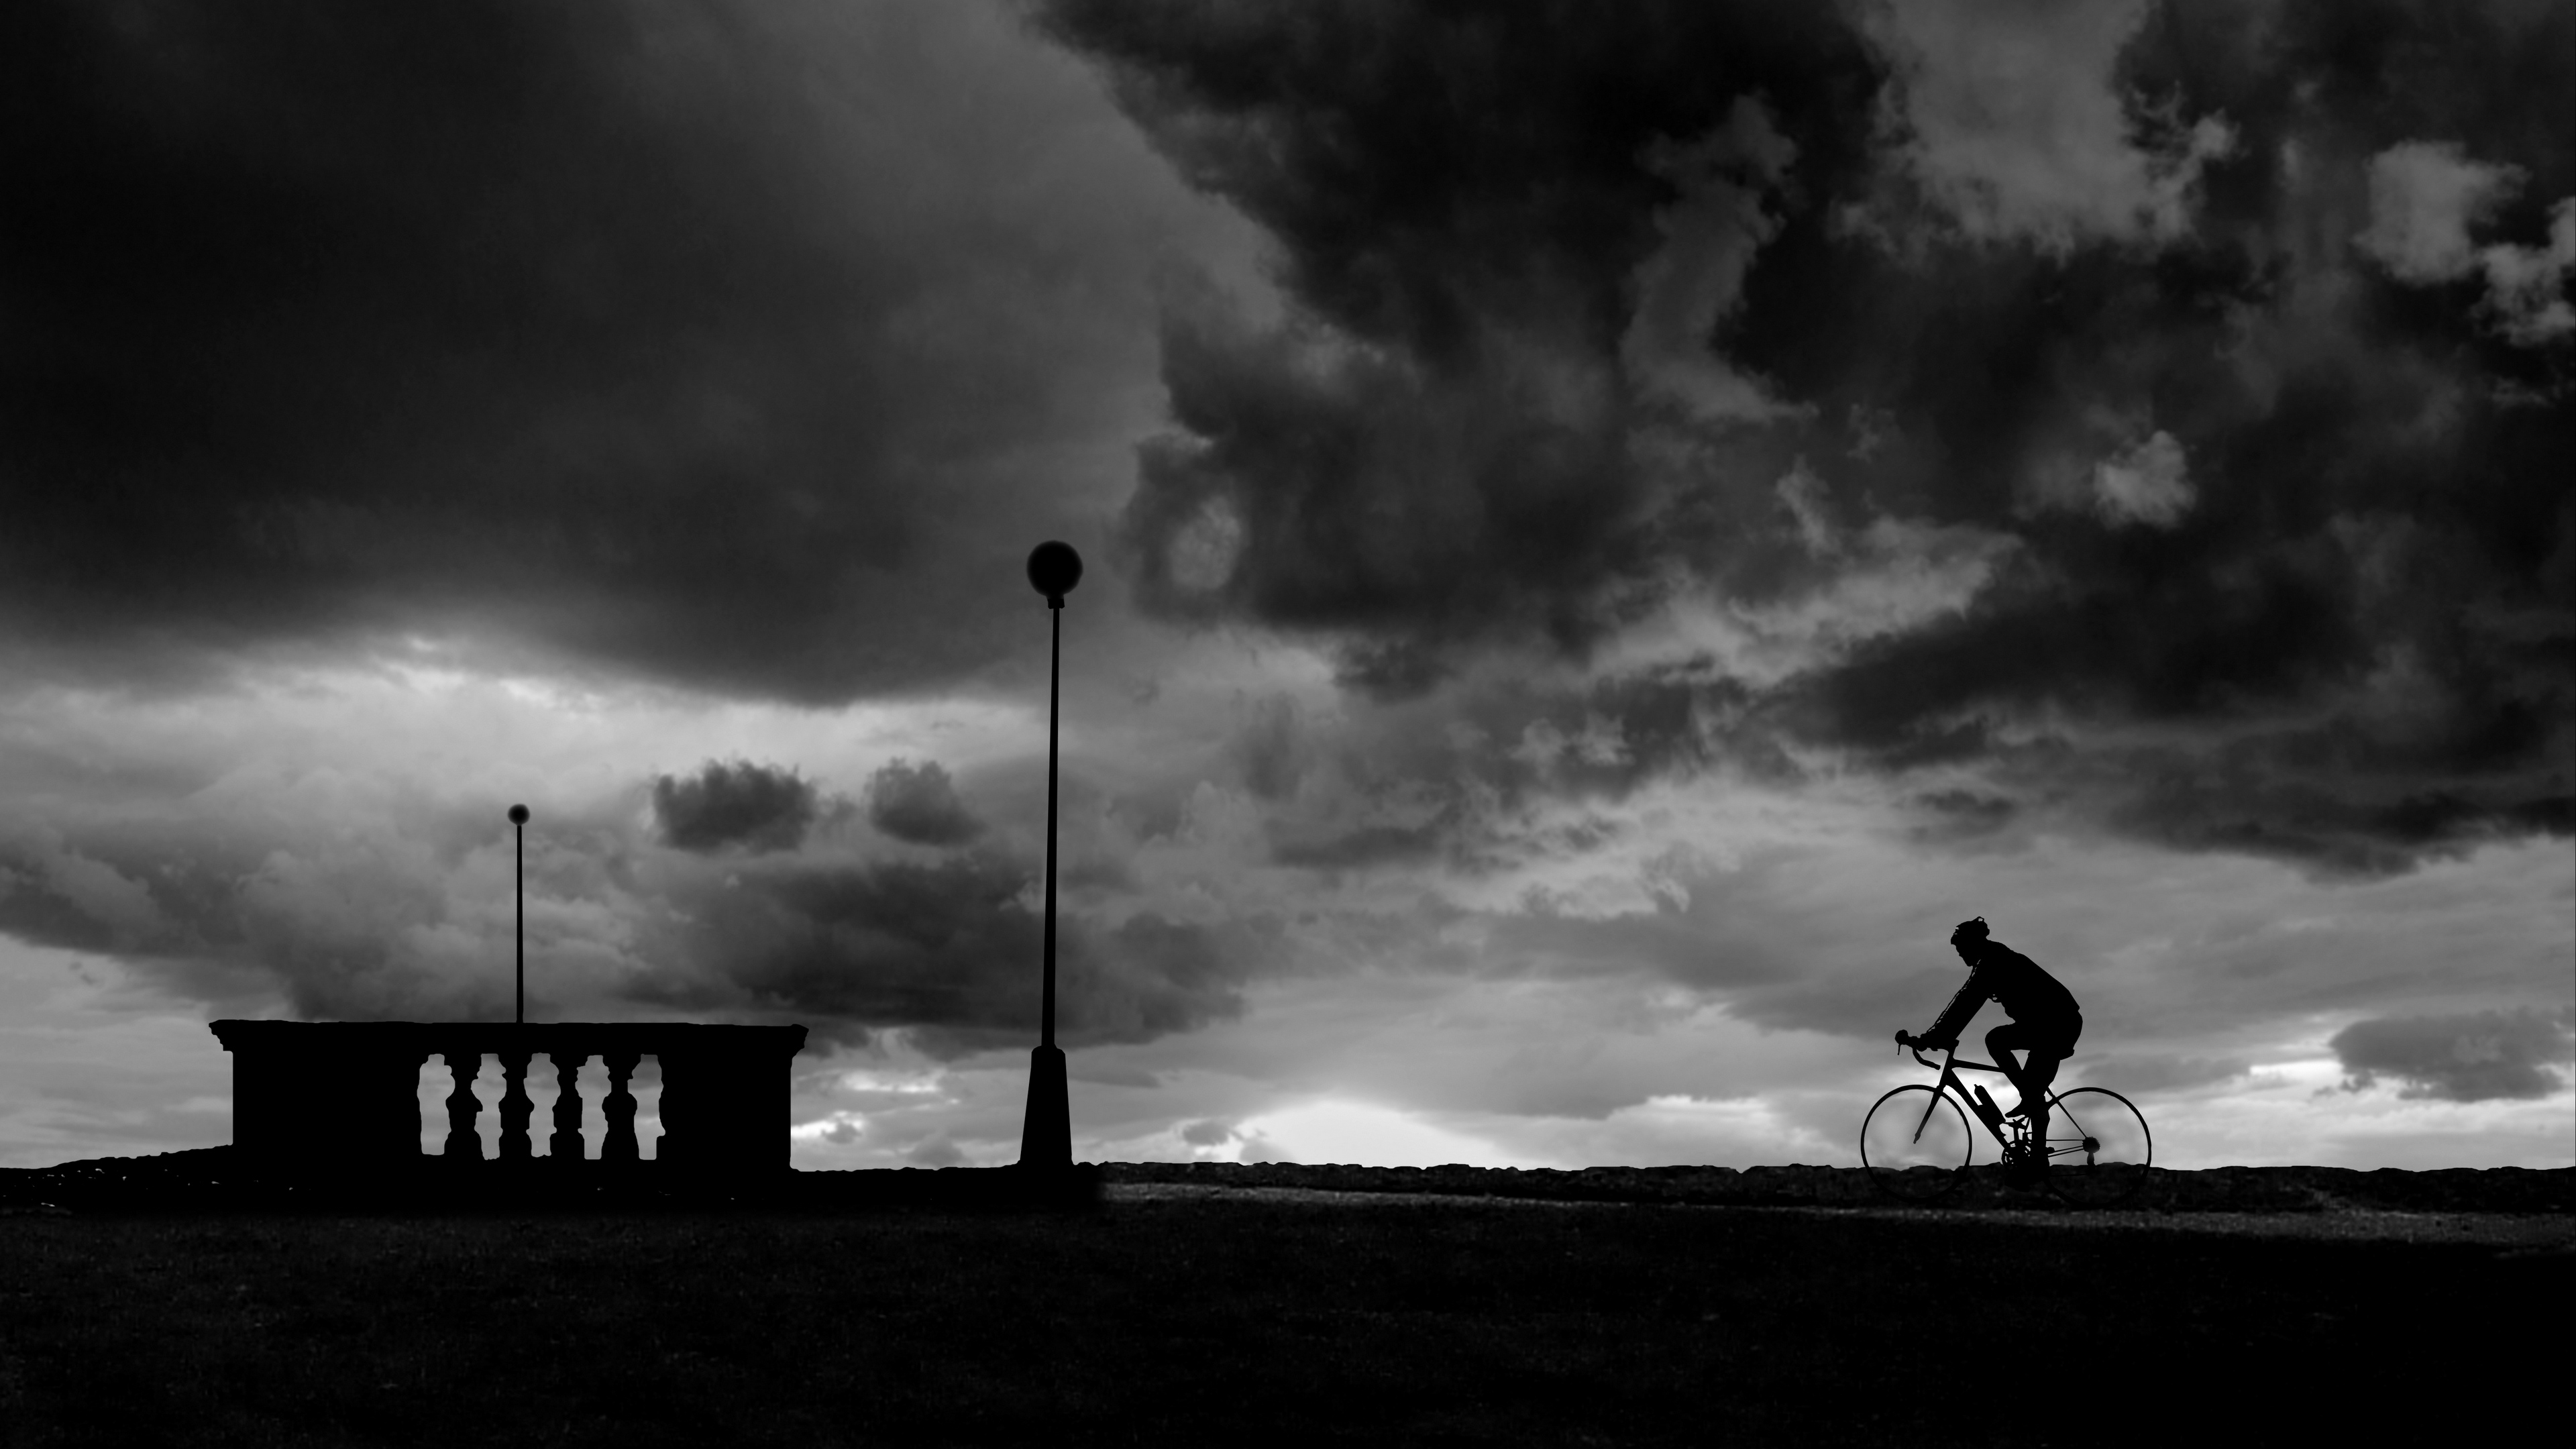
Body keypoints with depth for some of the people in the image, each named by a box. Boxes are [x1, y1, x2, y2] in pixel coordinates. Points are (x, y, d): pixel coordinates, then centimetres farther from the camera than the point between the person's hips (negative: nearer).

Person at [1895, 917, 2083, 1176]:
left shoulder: (1992, 964, -16)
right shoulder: (1996, 961, 14)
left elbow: (1964, 1005, -23)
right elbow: (1966, 1004, 17)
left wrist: (1929, 1039, -23)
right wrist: (1938, 1037, 14)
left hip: (2058, 1024, -9)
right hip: (2046, 1021, 9)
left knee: (2034, 1094, -6)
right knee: (1995, 1040, 13)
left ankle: (2038, 1160, 2)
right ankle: (2031, 1099, 10)